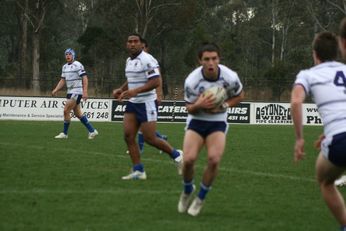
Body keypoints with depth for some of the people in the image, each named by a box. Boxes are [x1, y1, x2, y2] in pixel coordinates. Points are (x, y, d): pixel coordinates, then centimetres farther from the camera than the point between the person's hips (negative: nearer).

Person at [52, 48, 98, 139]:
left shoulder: (77, 65, -11)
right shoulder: (65, 67, 14)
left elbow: (85, 78, -16)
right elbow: (63, 80, 17)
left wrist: (85, 92, -24)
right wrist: (55, 90, 3)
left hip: (76, 92, -9)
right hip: (70, 92, 9)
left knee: (66, 111, -10)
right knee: (78, 113, 9)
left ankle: (64, 133, 0)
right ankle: (92, 131, 17)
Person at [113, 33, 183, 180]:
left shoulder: (147, 60, -16)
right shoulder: (129, 61, 13)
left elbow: (155, 82, -23)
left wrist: (135, 91, -30)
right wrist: (121, 90, 9)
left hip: (147, 103, -8)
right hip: (132, 103, 8)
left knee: (149, 139, -6)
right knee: (128, 135, -3)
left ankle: (176, 155, 18)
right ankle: (138, 171, 2)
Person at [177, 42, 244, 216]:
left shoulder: (230, 77, -17)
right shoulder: (191, 81, -20)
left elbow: (239, 96, 3)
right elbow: (189, 109, -8)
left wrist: (223, 105, -17)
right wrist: (199, 105, -32)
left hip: (218, 122, 0)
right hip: (196, 121, 0)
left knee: (214, 160, -20)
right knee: (189, 159, -17)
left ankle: (200, 199, 3)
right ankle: (187, 191, 16)